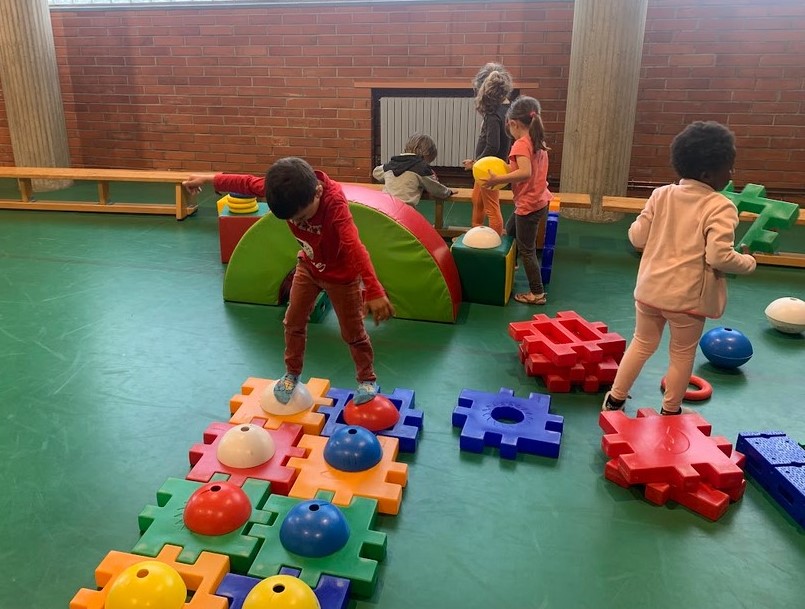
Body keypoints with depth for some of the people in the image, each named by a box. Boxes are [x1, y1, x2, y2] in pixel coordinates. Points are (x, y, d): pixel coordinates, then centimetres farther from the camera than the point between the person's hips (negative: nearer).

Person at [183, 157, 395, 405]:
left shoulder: (335, 203, -40)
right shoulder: (285, 190, -23)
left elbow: (355, 246, -53)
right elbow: (248, 183, -5)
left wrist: (374, 291, -64)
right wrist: (209, 179, 4)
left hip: (341, 273, -5)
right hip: (308, 266, 5)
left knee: (353, 331, 7)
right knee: (293, 322, 13)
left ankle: (368, 380, 28)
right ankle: (292, 374, 34)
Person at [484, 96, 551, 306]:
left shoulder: (521, 144, -20)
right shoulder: (539, 142, 7)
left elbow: (525, 173, -34)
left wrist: (497, 179, -29)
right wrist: (508, 170, 9)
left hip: (529, 205, -9)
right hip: (540, 200, 9)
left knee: (526, 250, 3)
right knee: (510, 230, 28)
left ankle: (537, 293, 10)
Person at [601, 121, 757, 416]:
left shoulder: (661, 195, -1)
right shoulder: (720, 207, -15)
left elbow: (637, 238, 1)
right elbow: (719, 257, -23)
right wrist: (748, 261, -4)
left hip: (650, 288, 5)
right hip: (688, 296, -4)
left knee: (641, 344, 20)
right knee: (682, 355, 15)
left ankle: (615, 399, 28)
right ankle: (670, 412, 29)